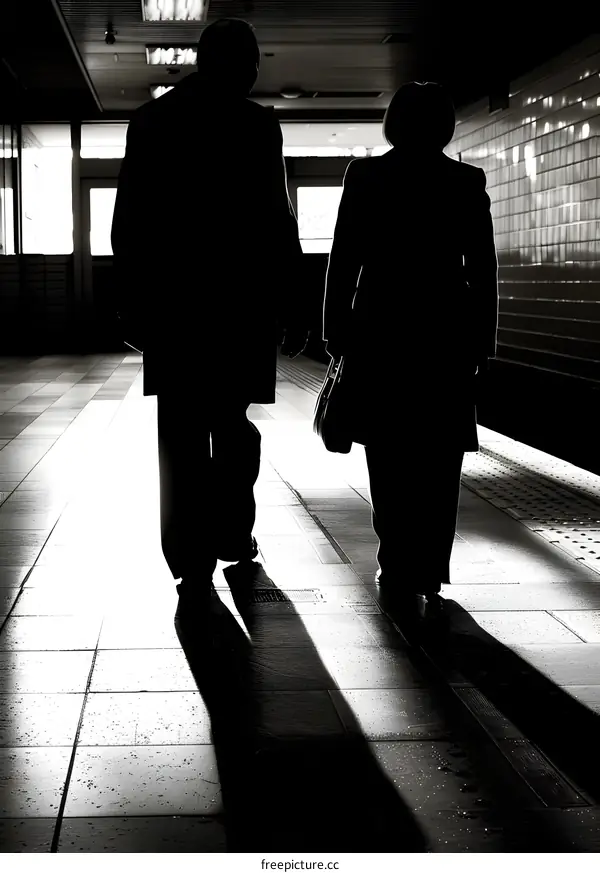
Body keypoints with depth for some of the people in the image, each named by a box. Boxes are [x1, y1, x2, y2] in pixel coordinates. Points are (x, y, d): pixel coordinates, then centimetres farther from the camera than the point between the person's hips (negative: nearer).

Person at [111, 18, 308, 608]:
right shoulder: (256, 125, -6)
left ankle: (193, 564, 2)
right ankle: (232, 536, 21)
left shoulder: (149, 120, 6)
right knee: (230, 424, 14)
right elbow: (277, 223, -9)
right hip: (240, 301, -2)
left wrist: (131, 302, 11)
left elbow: (128, 223, 6)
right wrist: (292, 306, -3)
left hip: (169, 302, 2)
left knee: (181, 433, 4)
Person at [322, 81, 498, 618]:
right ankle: (428, 577, 6)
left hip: (381, 333, -1)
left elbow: (343, 262, -3)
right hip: (448, 336, 1)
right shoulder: (467, 183, 2)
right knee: (438, 462, 7)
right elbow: (483, 271, 1)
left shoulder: (365, 176, -1)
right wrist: (482, 345, 7)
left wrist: (336, 333, 3)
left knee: (391, 459, 7)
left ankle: (402, 573, 5)